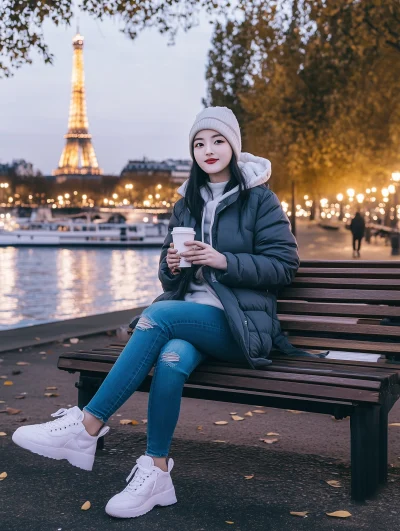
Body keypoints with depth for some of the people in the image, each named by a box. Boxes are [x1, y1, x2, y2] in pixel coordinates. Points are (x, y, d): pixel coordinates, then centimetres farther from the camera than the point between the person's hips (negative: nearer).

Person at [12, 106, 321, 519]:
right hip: (188, 317, 4)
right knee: (172, 359, -33)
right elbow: (169, 281, 19)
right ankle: (156, 473, -25)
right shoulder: (187, 203, 17)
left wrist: (223, 260, -17)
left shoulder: (260, 199, 2)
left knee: (157, 315, -31)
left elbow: (283, 266, -5)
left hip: (238, 326, -4)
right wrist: (172, 266, -6)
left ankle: (87, 426, -27)